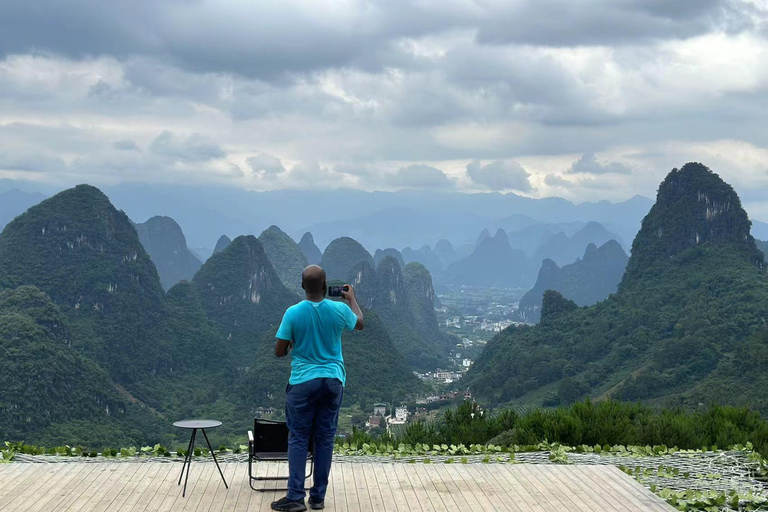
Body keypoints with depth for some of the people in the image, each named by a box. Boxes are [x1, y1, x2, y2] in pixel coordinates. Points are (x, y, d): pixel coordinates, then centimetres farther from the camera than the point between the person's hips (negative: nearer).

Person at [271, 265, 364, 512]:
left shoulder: (293, 313, -11)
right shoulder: (340, 309, -5)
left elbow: (279, 351, -5)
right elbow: (360, 323, 18)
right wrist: (352, 298, 34)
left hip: (303, 382, -2)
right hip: (333, 381, 2)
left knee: (298, 439, 4)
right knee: (325, 439, 8)